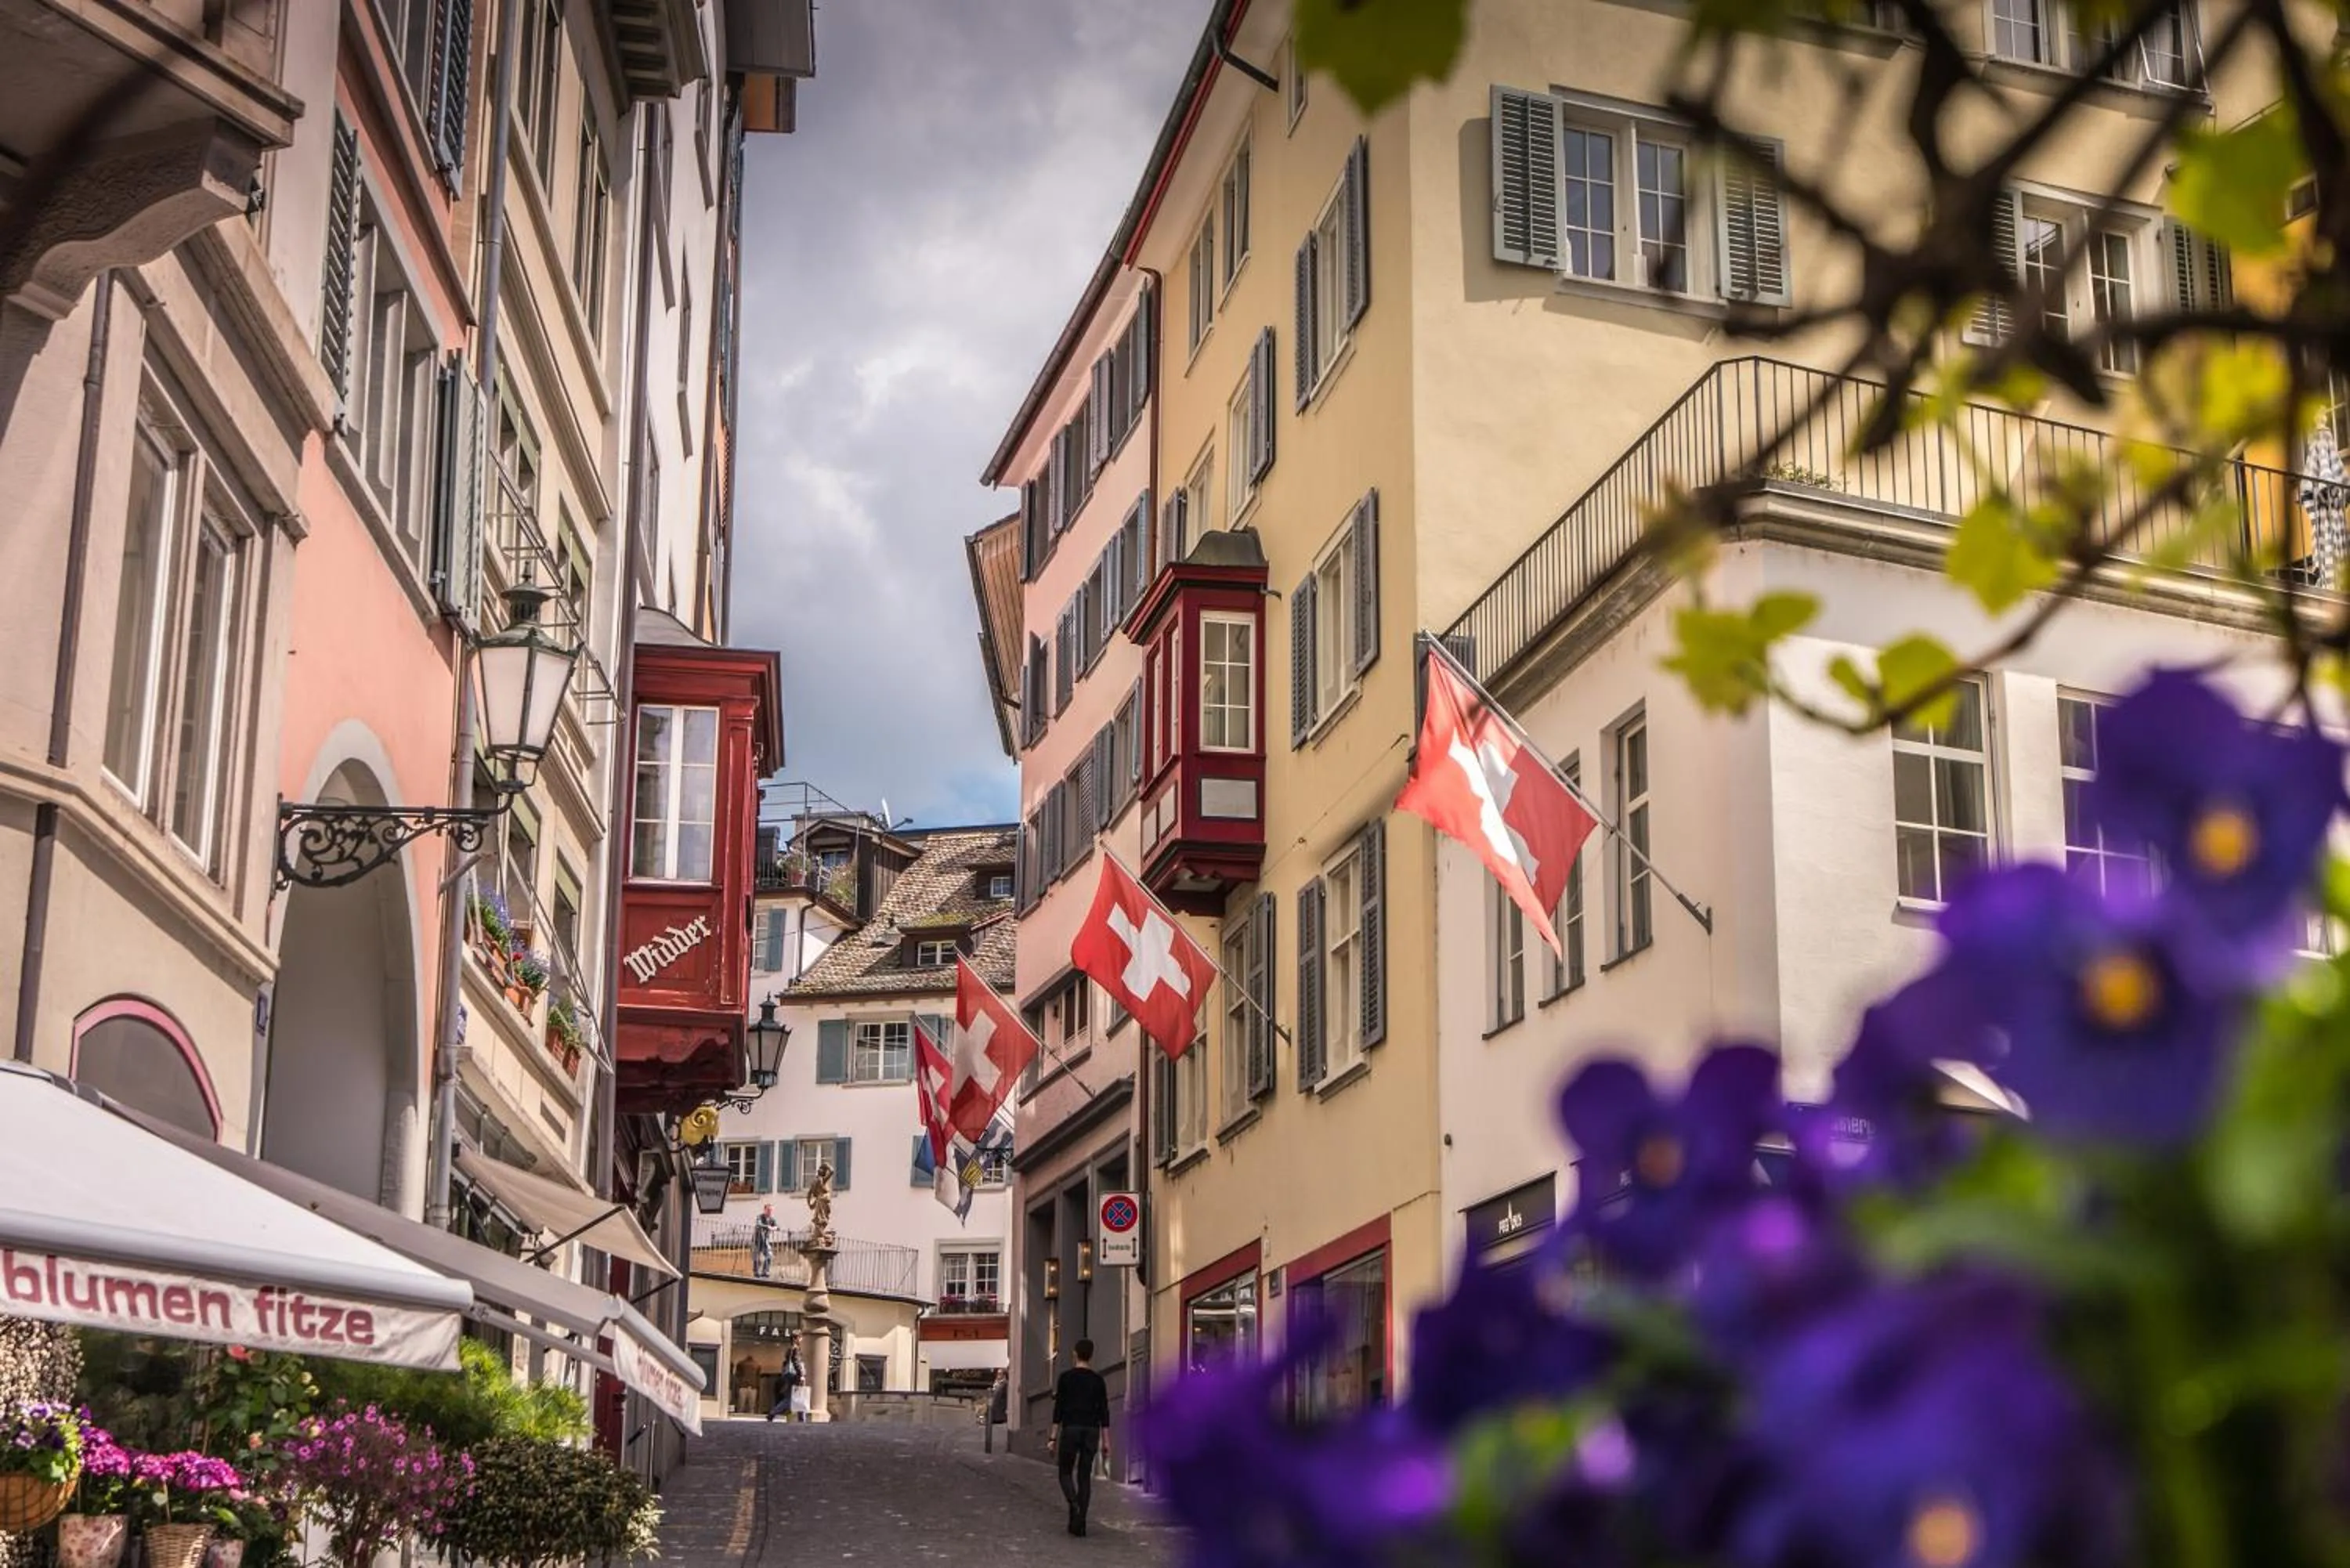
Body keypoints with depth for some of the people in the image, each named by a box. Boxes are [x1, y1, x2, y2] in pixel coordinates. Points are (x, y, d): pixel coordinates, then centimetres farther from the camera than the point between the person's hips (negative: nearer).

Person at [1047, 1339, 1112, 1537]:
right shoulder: (1097, 1380, 5)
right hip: (1091, 1431, 2)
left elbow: (1059, 1409, -5)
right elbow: (1104, 1412, 4)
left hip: (1071, 1429, -2)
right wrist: (1106, 1442, 7)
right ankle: (1079, 1522, 5)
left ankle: (1075, 1506, -19)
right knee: (1085, 1476, 9)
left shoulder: (1066, 1377, -2)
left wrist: (1053, 1437, -2)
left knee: (1066, 1472, 10)